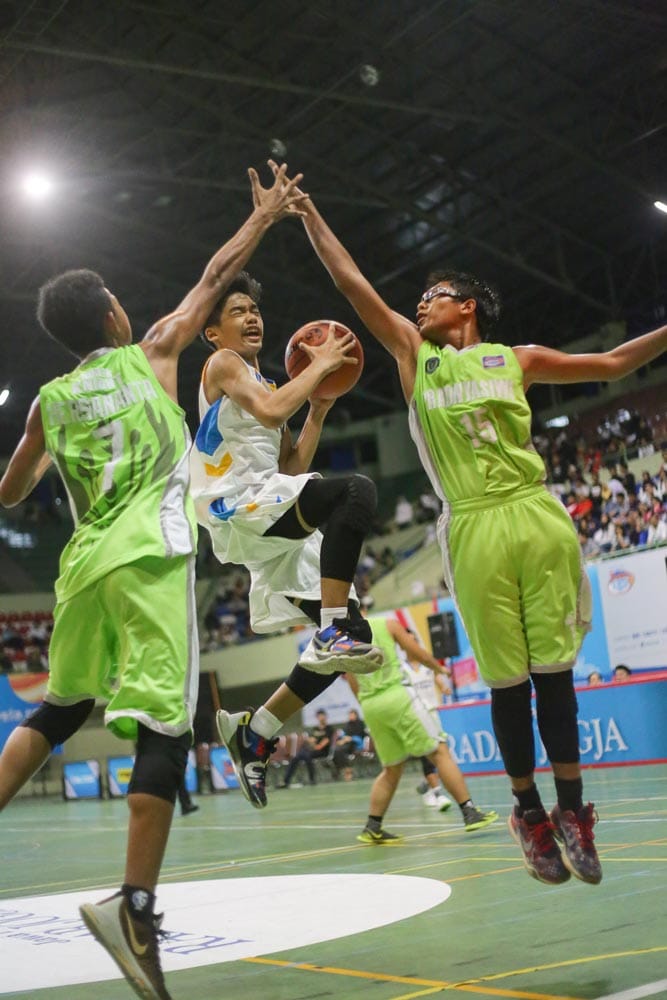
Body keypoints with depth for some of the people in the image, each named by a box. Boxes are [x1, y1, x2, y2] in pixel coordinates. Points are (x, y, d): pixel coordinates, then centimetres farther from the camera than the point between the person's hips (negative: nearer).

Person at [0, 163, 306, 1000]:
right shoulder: (151, 355, 9)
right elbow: (214, 278, 20)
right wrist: (265, 216, 32)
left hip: (85, 561, 5)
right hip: (149, 555, -5)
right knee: (163, 723, -12)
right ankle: (134, 905, -24)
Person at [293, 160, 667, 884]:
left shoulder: (516, 359, 15)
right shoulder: (414, 354, 14)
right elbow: (350, 280, 12)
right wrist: (305, 212, 10)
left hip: (536, 517, 0)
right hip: (473, 528, 0)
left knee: (554, 669, 1)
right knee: (506, 679, 2)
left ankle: (570, 807, 10)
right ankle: (529, 812, 14)